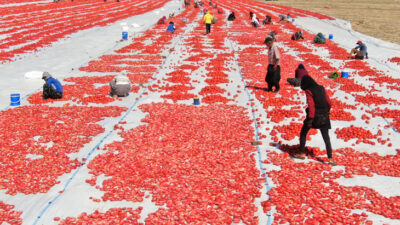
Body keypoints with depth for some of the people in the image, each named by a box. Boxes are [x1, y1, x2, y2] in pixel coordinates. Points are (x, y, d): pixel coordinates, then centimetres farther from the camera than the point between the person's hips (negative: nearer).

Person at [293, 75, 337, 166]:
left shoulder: (309, 91, -8)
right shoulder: (321, 88, 9)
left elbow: (311, 105, -18)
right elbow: (329, 103, 12)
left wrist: (310, 118, -19)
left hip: (313, 116, -4)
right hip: (324, 117, 5)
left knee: (303, 133, 17)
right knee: (326, 138, 3)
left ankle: (302, 153, 21)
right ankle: (330, 159, -4)